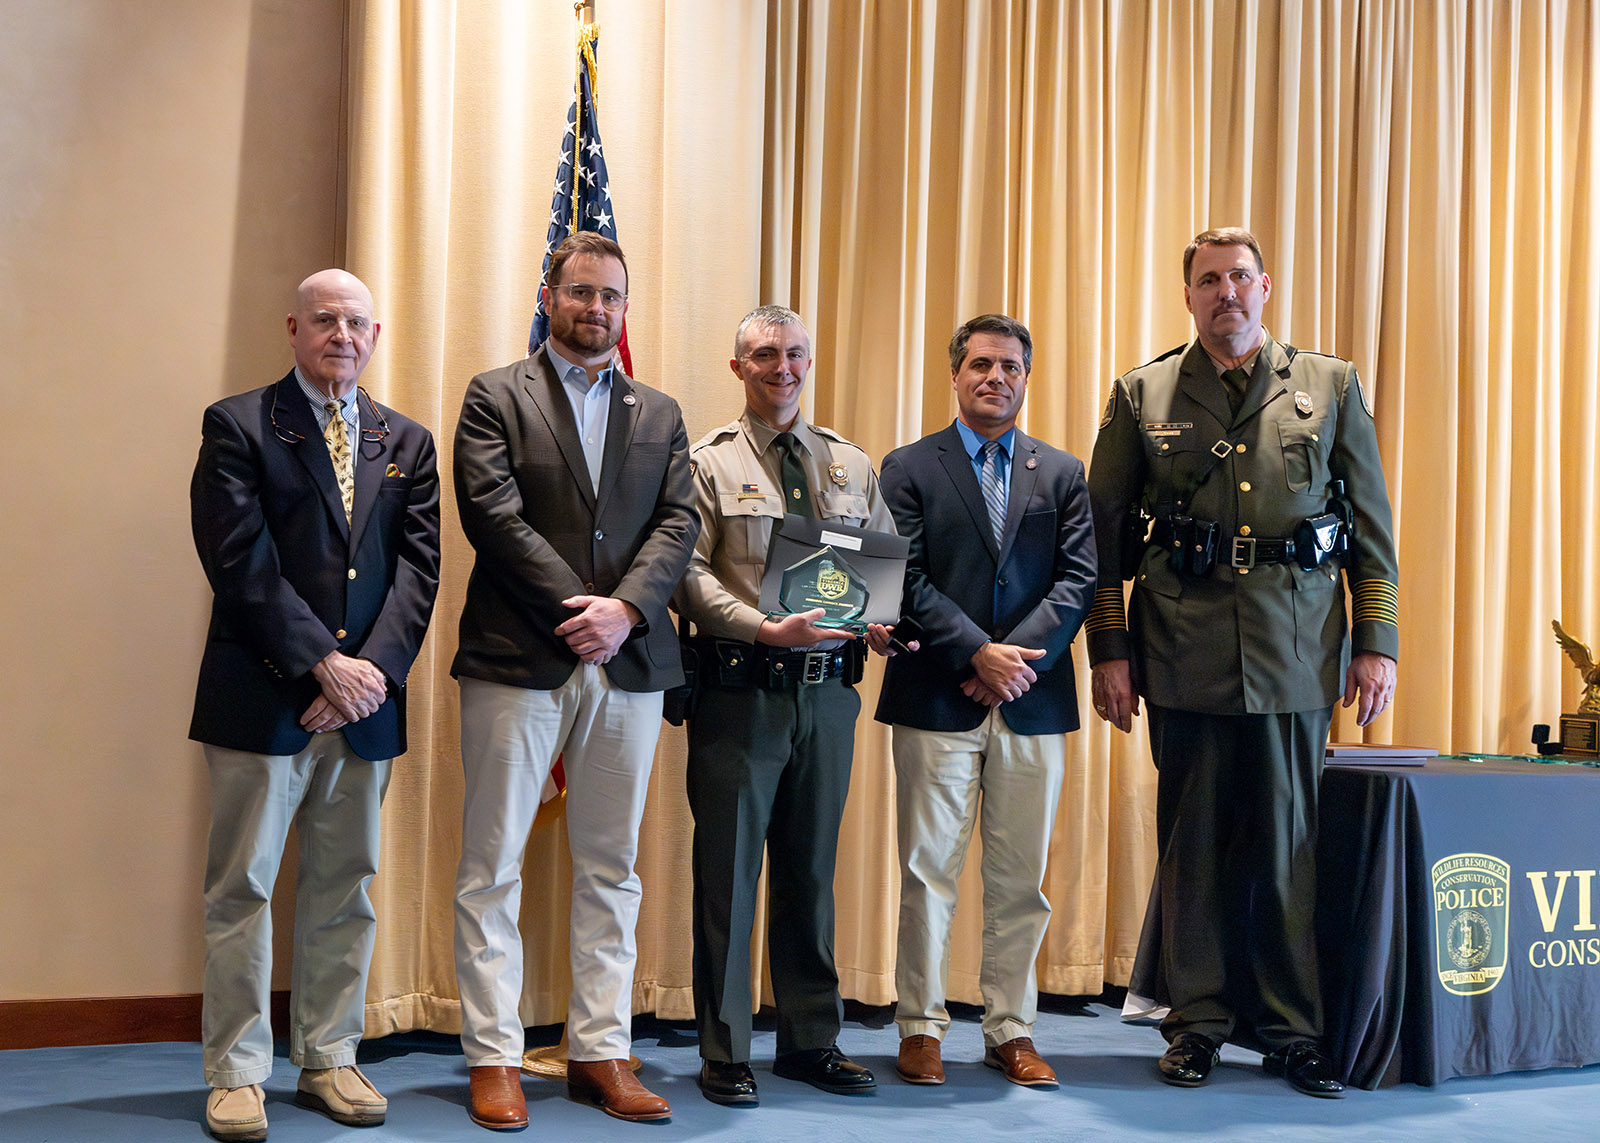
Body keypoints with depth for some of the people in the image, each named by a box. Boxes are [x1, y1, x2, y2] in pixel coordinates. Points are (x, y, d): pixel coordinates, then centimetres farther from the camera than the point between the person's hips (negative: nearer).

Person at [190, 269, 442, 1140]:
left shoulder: (407, 443, 13)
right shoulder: (238, 426, 1)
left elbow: (418, 568, 5)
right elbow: (240, 562, -10)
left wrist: (374, 667, -10)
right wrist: (323, 663, -15)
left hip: (367, 699, 4)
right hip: (262, 698, -4)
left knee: (345, 887, 10)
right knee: (243, 887, 2)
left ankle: (329, 1059, 21)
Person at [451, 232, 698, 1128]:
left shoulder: (660, 414, 15)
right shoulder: (496, 397, 4)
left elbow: (679, 523, 4)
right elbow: (495, 514, -8)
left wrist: (623, 608, -13)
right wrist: (576, 608, -15)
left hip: (628, 662, 4)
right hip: (517, 660, -3)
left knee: (612, 869, 8)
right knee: (493, 868, 1)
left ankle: (602, 1052, 17)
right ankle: (495, 1059, 11)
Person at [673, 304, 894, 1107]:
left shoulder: (852, 467, 13)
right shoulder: (707, 464, 0)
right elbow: (691, 574, -10)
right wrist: (766, 628, -22)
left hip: (826, 689, 4)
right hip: (739, 691, -4)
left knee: (811, 868, 13)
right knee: (728, 870, 2)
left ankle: (811, 1041, 25)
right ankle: (724, 1053, 14)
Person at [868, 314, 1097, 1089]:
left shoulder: (1063, 473, 12)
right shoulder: (908, 468, 5)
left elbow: (1079, 580, 2)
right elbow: (909, 581, -4)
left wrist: (1015, 653, -11)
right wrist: (979, 654, -14)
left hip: (1034, 702, 2)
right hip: (936, 699, -2)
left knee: (1020, 878, 7)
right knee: (928, 871, 2)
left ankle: (1010, 1029, 18)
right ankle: (921, 1027, 13)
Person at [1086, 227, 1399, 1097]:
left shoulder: (1331, 386, 8)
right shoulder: (1142, 396, 6)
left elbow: (1373, 526, 8)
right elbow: (1105, 532, 6)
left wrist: (1377, 643, 3)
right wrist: (1109, 651, 1)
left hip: (1296, 657, 0)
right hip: (1185, 656, 0)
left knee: (1289, 844, 5)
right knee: (1192, 844, 7)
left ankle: (1292, 1029, 18)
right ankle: (1198, 1022, 19)